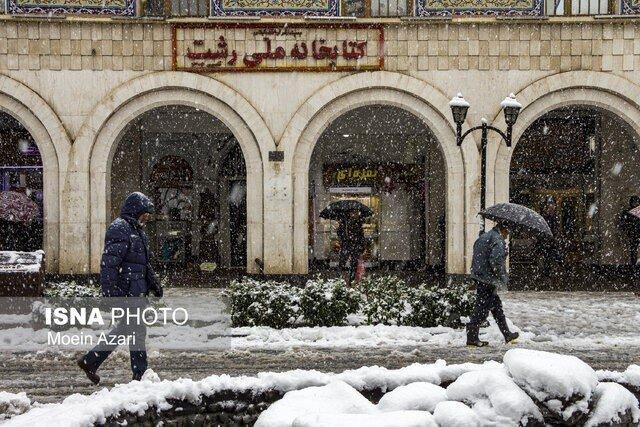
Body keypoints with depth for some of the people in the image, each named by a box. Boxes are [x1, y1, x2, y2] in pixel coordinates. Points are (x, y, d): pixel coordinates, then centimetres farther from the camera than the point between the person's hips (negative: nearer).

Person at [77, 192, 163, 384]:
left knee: (125, 329, 15)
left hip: (137, 291, 10)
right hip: (127, 291, -10)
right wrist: (110, 292, -25)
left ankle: (90, 360, 22)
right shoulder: (119, 229, -13)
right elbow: (109, 264, -20)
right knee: (137, 330, -5)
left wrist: (154, 283, 24)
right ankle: (141, 375, 3)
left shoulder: (137, 230, 20)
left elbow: (145, 262, 29)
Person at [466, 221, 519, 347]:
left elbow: (476, 259, 19)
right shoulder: (498, 240, -12)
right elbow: (496, 261, -23)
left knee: (496, 306, 17)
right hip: (488, 280, -10)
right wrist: (503, 278, -14)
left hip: (478, 276, 10)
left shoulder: (483, 237, 18)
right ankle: (472, 337, -3)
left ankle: (507, 334, 24)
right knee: (483, 308, -5)